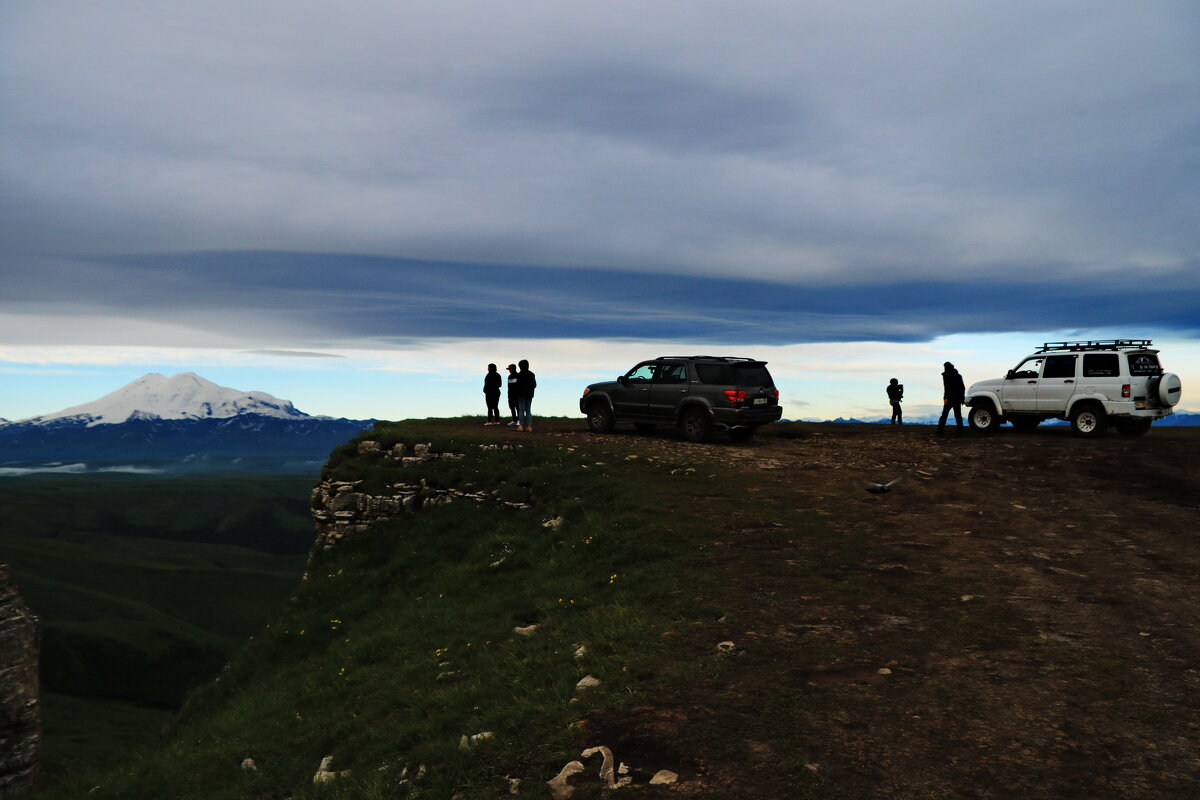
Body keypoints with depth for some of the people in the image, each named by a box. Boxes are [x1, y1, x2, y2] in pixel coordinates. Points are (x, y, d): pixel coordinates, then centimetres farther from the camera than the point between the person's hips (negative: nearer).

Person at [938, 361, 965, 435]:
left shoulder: (946, 375, -5)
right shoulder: (958, 375, 15)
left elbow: (947, 387, -17)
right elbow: (963, 388, 15)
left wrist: (946, 398, -20)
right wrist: (962, 398, 19)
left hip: (949, 398, -5)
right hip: (958, 398, 5)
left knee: (944, 414, -1)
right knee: (958, 415, 9)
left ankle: (940, 430, -8)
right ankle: (960, 431, 4)